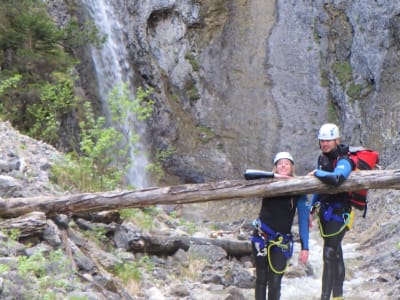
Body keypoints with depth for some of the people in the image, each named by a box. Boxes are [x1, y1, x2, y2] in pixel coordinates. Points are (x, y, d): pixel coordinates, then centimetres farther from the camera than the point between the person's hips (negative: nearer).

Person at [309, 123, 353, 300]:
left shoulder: (343, 161, -17)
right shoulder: (323, 158, 10)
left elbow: (336, 179, -40)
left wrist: (317, 173, -24)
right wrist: (313, 208, 21)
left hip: (339, 212, -9)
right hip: (325, 210, 9)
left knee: (329, 255, -13)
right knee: (336, 254, 16)